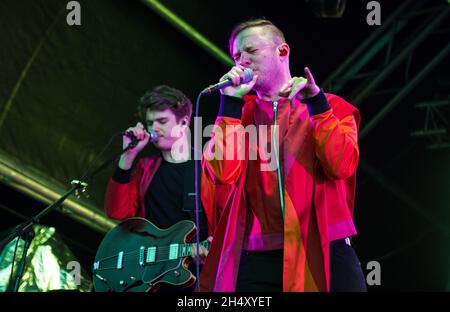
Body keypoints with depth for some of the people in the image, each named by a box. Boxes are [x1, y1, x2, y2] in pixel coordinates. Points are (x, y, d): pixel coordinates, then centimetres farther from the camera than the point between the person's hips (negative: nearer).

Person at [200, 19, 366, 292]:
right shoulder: (237, 114, 13)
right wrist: (231, 102, -4)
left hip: (324, 249, -1)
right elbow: (223, 174, -4)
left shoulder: (329, 106, 10)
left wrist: (316, 103, -10)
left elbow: (342, 166, -6)